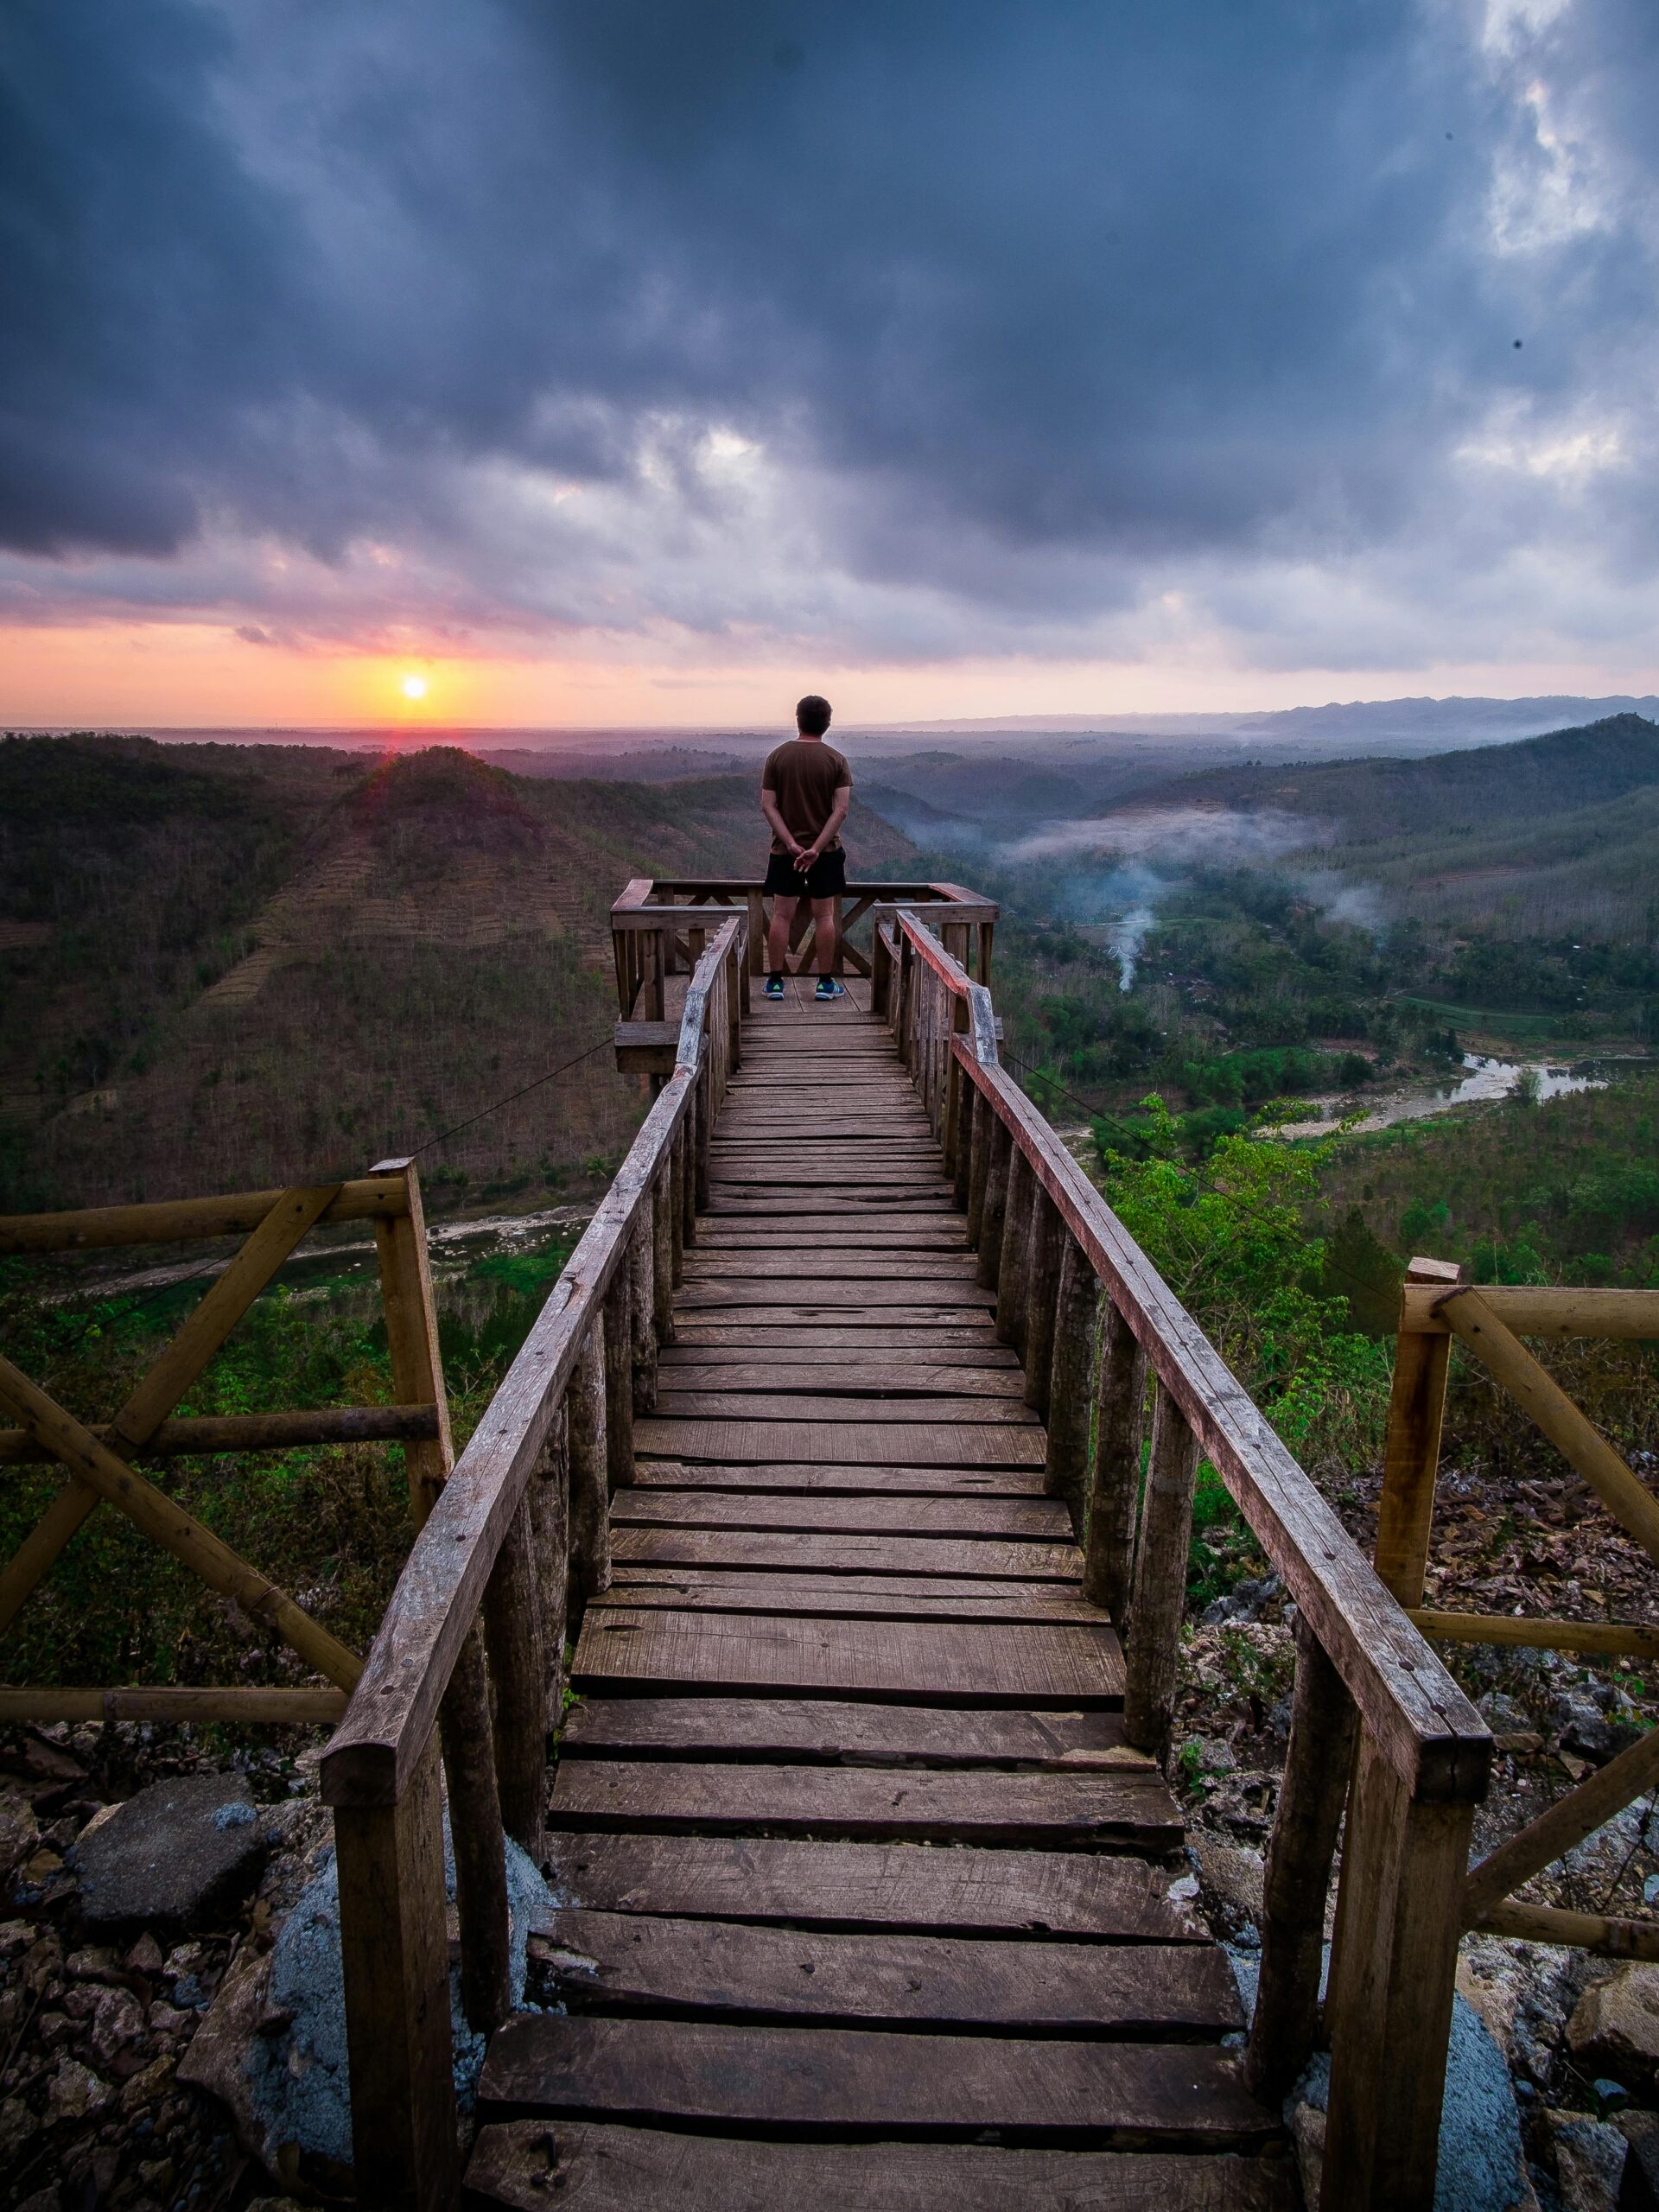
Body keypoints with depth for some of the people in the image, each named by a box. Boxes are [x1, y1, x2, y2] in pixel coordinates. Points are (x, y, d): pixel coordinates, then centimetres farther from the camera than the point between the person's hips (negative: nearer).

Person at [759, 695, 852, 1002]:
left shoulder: (777, 756, -1)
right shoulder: (836, 761, -4)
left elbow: (768, 805, -7)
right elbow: (841, 809, -12)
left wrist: (791, 844, -12)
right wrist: (817, 848, -16)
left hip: (784, 850, 1)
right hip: (826, 850, -1)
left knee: (781, 915, 7)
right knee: (824, 916, 7)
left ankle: (775, 981, 10)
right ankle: (825, 983, 10)